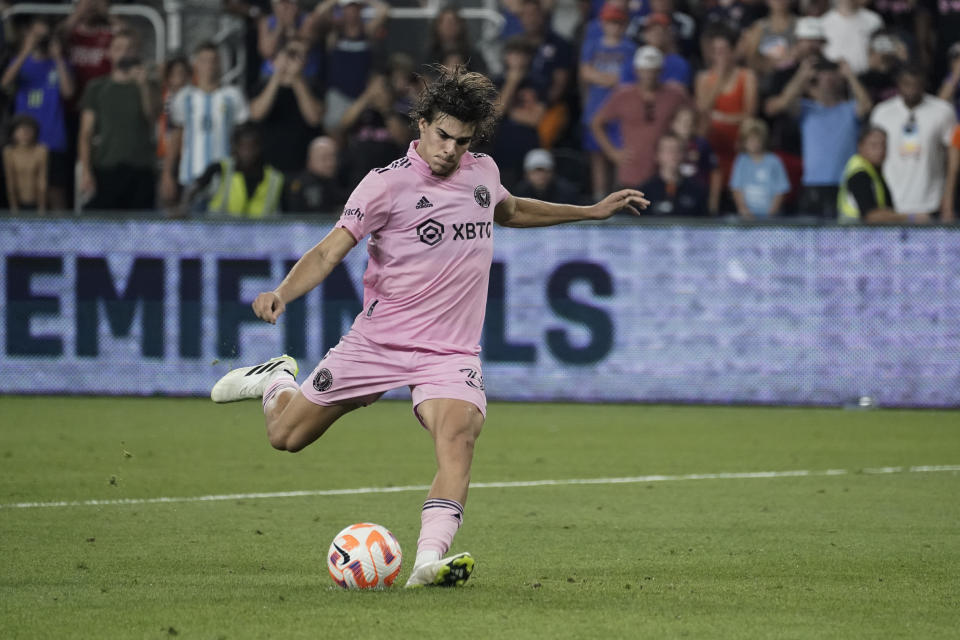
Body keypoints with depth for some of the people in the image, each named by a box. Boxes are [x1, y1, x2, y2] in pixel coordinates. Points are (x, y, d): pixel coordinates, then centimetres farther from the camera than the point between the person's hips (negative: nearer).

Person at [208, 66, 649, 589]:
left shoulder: (484, 172, 5)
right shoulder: (387, 184, -12)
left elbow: (508, 211, 30)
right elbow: (328, 253, -15)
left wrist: (590, 212, 29)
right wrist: (282, 293, -33)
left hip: (449, 352, 2)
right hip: (377, 342, -2)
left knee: (457, 436, -29)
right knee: (286, 436, 8)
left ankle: (429, 561, -42)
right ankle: (276, 380, 44)